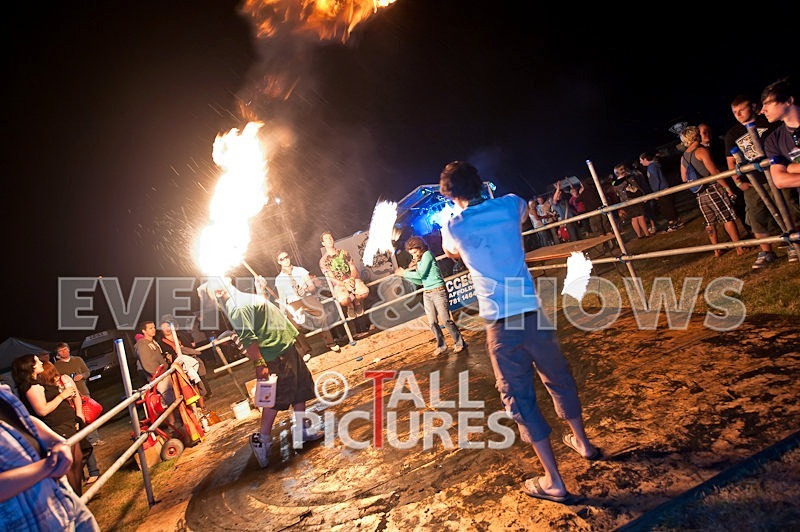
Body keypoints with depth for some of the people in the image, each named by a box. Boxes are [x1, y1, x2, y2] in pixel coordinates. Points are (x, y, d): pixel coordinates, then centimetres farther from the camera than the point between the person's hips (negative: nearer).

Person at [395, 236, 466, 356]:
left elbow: (421, 274, -15)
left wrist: (404, 273, -7)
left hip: (438, 292, -8)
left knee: (446, 320, -6)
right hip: (426, 294, 8)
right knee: (433, 323, 6)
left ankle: (459, 343, 6)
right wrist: (409, 272, 6)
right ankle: (441, 345, 18)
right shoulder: (418, 261, 16)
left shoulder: (427, 254, -7)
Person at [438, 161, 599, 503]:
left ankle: (554, 482, 15)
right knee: (559, 379, 23)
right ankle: (583, 443, 45)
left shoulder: (453, 227, -2)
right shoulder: (509, 205, 3)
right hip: (532, 311, 4)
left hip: (500, 323, -3)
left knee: (519, 398, 8)